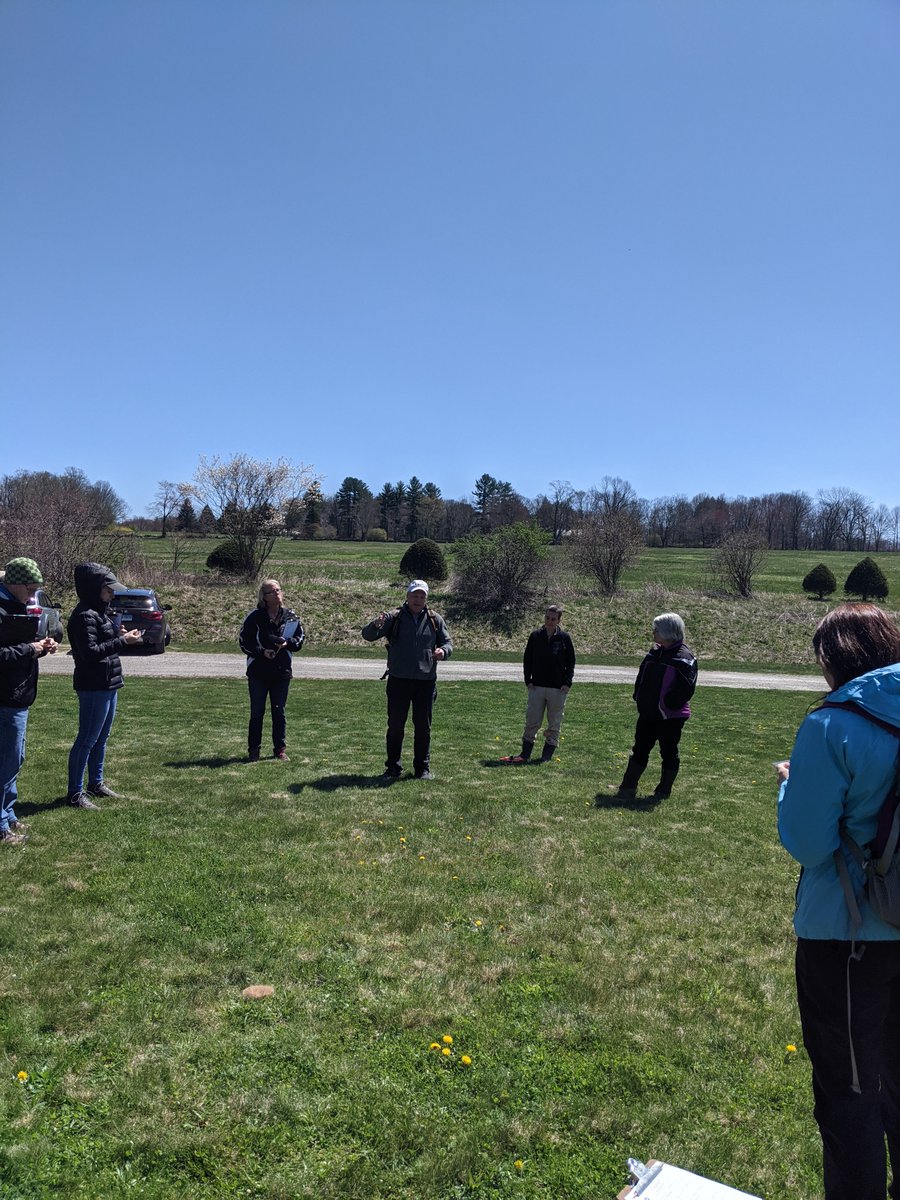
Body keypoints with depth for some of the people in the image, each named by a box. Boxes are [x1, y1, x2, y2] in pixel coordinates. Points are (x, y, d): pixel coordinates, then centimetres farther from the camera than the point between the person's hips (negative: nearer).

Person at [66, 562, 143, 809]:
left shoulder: (99, 612, 14)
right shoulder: (84, 615, -17)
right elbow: (90, 652, -24)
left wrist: (123, 637, 2)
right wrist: (122, 641, -22)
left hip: (107, 685, 10)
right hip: (93, 686, -10)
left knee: (101, 737, 18)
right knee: (87, 739, -3)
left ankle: (96, 783, 30)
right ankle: (75, 792, 4)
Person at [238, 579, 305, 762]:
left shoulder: (291, 616, 3)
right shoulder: (254, 617, -5)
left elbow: (301, 637, 10)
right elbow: (243, 641, -3)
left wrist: (287, 643, -10)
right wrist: (261, 652, -16)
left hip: (282, 671, 2)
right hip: (258, 671, -2)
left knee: (279, 712, 9)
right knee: (257, 712, 4)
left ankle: (280, 749, 18)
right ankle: (254, 750, 14)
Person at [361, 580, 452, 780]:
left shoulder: (435, 619, 7)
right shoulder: (394, 618, 0)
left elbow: (448, 642, 14)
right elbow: (368, 635, -4)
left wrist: (443, 651, -10)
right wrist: (376, 625, -28)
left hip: (426, 681, 2)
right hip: (398, 680, -1)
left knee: (423, 726, 8)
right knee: (395, 725, 4)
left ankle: (423, 768, 18)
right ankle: (393, 767, 14)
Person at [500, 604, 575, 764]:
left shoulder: (564, 638, -1)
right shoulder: (535, 636, 3)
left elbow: (571, 663, 3)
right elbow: (527, 659, 9)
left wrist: (567, 683, -7)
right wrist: (528, 680, 0)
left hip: (558, 689, -1)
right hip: (536, 686, 1)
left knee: (554, 724, 5)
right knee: (531, 722, 3)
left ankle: (547, 755, 14)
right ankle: (525, 753, 10)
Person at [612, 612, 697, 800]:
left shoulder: (684, 657, -14)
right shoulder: (654, 652, 9)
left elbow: (687, 687, -19)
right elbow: (642, 677, 18)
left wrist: (669, 704, -19)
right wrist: (638, 697, 7)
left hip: (670, 716, -7)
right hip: (648, 713, 7)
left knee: (668, 752, 7)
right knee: (639, 749, 8)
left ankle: (664, 791, 19)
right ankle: (627, 788, 12)